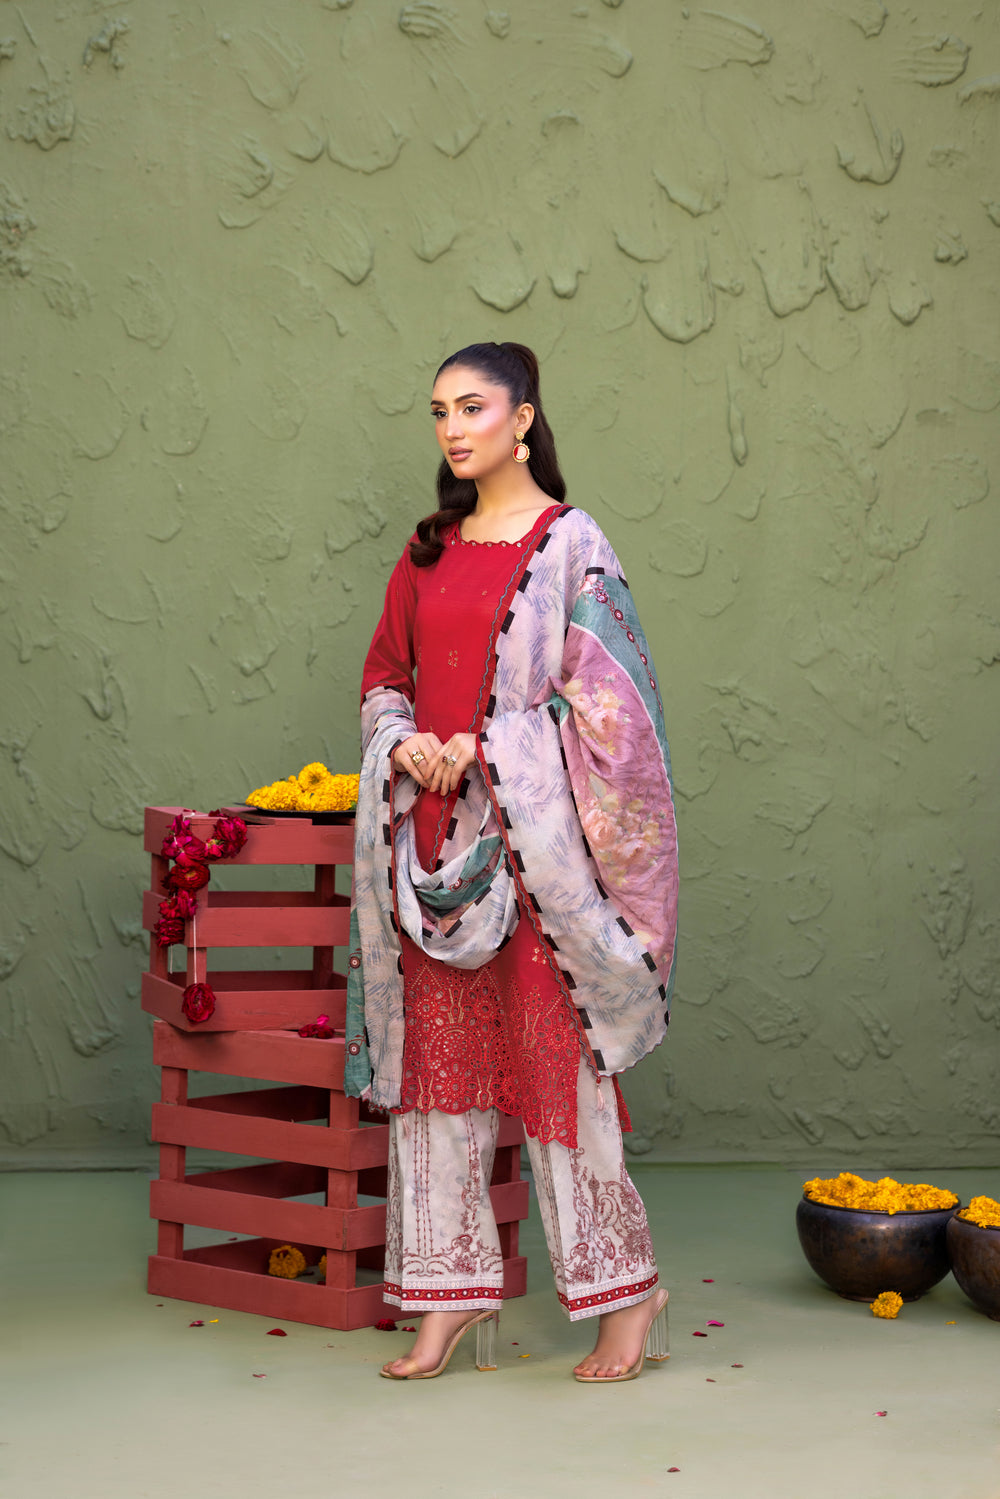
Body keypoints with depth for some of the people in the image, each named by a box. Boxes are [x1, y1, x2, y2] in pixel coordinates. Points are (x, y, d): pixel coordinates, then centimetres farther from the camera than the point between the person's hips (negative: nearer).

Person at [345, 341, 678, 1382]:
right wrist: (405, 744, -3)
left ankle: (629, 1293, 10)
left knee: (554, 1052, -4)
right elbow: (384, 675, 18)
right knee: (438, 1049, 6)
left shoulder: (569, 542, -3)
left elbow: (602, 697, -8)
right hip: (431, 829, 6)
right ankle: (455, 1294, 15)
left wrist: (483, 749, -15)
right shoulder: (430, 550, 14)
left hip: (531, 832, -6)